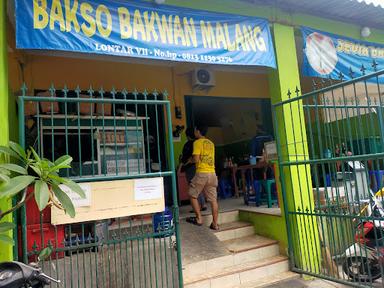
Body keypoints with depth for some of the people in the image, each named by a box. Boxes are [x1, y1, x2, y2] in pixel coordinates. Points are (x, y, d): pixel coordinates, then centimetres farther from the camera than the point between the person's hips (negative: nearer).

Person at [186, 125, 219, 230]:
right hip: (212, 173, 6)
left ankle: (199, 218, 5)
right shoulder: (211, 143, 16)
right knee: (213, 199, 6)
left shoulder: (197, 142, -5)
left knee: (193, 195, 9)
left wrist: (190, 159, 8)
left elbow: (196, 159, -13)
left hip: (201, 173, -6)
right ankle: (215, 223, 9)